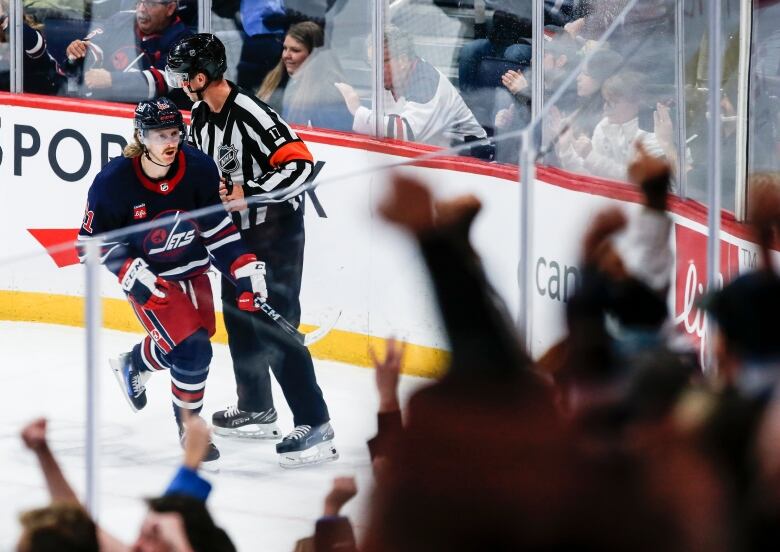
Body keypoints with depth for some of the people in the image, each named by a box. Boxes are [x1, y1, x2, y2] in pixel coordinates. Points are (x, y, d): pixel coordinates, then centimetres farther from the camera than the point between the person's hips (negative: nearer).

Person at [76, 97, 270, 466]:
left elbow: (217, 227, -3)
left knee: (191, 339, 16)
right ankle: (189, 428, 8)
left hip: (192, 270, 5)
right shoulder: (113, 183, -24)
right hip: (148, 279, -5)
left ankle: (133, 366, 49)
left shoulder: (198, 169, -15)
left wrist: (245, 270, -11)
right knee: (191, 349, -16)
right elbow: (93, 240, -13)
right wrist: (132, 275, -24)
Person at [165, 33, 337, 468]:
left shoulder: (252, 114, -25)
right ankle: (256, 410, 35)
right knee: (238, 318, 18)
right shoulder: (201, 118, 4)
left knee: (275, 327, -13)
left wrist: (248, 194, -30)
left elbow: (300, 165, -30)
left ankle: (316, 426, -12)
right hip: (237, 230, 10)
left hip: (276, 232, -10)